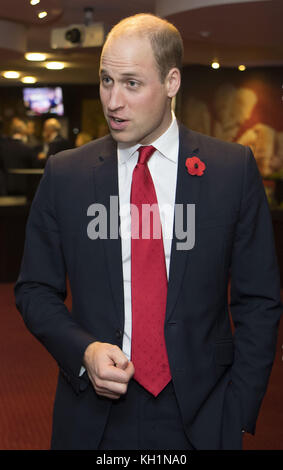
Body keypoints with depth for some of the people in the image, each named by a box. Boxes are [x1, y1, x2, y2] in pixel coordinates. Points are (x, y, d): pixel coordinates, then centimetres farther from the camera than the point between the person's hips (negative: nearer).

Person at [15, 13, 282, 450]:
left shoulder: (234, 169, -4)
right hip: (94, 413, 1)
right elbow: (35, 289, 5)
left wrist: (238, 414, -6)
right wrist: (83, 350, -12)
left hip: (199, 417, 0)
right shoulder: (65, 174, -1)